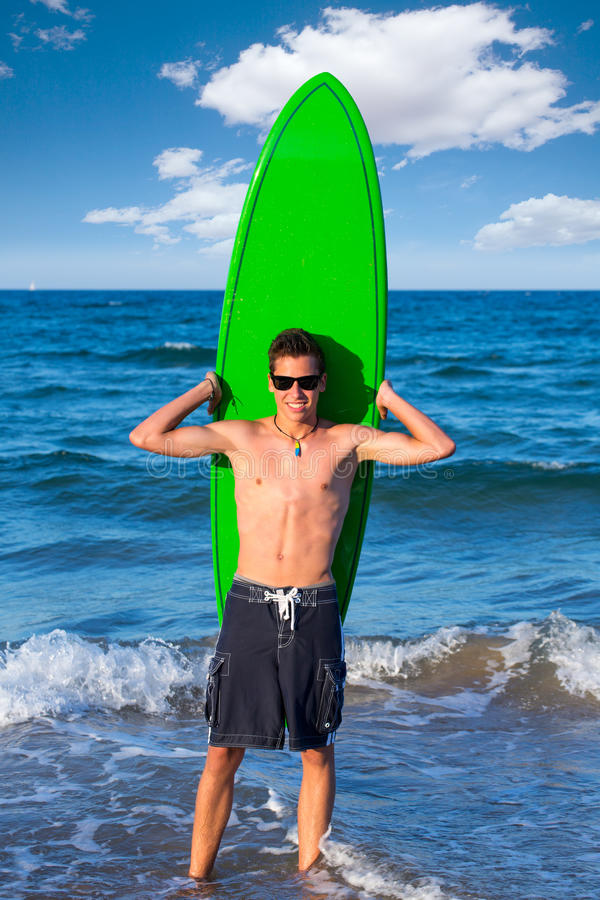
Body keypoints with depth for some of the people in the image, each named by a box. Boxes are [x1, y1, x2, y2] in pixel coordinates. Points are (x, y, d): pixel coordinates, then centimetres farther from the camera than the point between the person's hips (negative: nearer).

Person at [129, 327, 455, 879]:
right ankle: (197, 878, 15)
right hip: (250, 605, 0)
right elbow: (146, 437, 3)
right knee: (223, 752, 3)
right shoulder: (241, 437, 6)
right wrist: (205, 390, 11)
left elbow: (439, 447, 0)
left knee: (317, 753, 8)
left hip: (314, 610, 0)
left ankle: (307, 874, 22)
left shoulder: (347, 442, 5)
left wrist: (388, 398, 8)